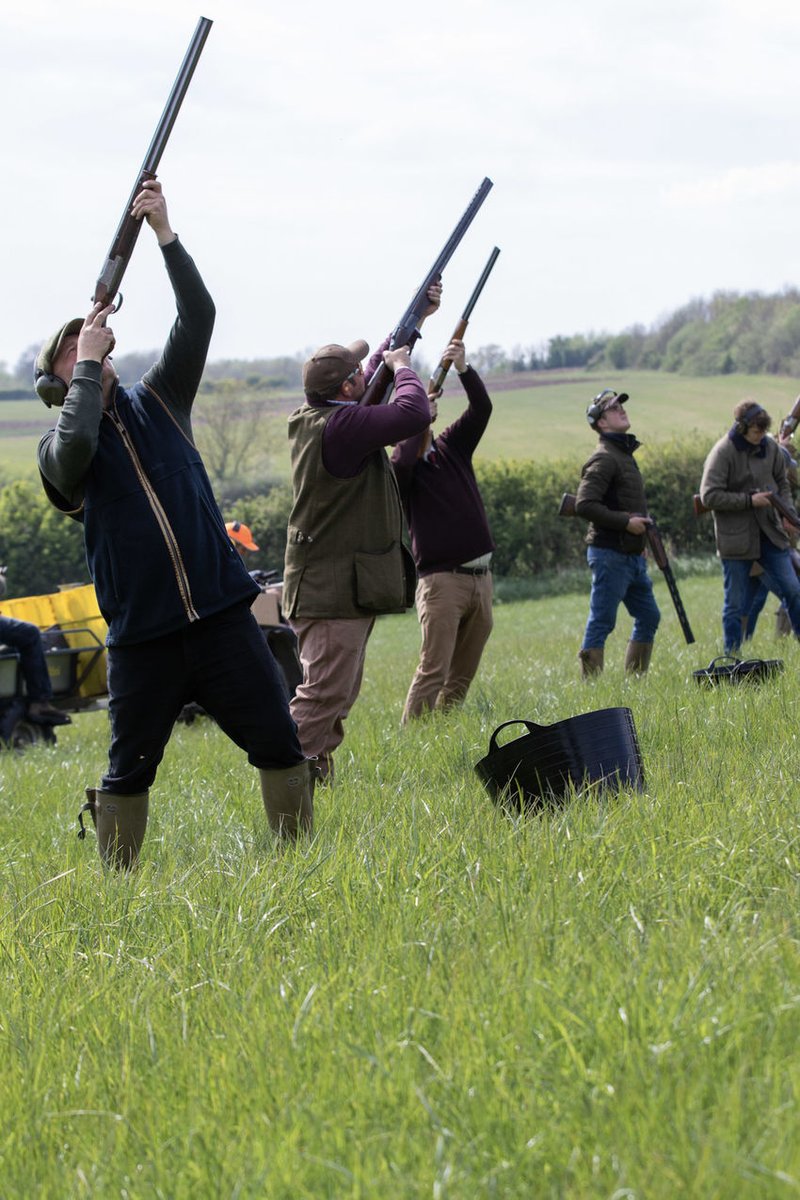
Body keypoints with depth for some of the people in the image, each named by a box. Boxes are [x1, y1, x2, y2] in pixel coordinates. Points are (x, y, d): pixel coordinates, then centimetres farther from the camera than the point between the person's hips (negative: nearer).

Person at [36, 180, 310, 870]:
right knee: (128, 772, 6)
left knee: (280, 746, 1)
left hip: (222, 616, 2)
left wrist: (164, 232, -5)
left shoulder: (157, 405, 11)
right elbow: (76, 450, -23)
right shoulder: (59, 448, 3)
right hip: (141, 637, -2)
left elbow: (198, 317, 2)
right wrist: (86, 365, -11)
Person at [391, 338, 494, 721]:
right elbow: (401, 463, -27)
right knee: (433, 671, -14)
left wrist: (464, 369, -14)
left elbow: (482, 408, 2)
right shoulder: (401, 466, -2)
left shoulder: (452, 446, 13)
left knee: (462, 675, 9)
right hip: (441, 579, -6)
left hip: (481, 577, 6)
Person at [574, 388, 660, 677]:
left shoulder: (624, 454, 16)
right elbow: (584, 505, -22)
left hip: (632, 556, 10)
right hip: (610, 555, -10)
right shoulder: (604, 459, -13)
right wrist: (625, 521, -21)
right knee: (601, 623, -5)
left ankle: (635, 679, 20)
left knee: (648, 618, 14)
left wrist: (641, 537, 16)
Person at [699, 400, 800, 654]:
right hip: (736, 540, -5)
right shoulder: (723, 452, -13)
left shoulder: (770, 447, 4)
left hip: (770, 536, 5)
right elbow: (709, 496, -17)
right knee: (736, 604, 2)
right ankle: (731, 657, 10)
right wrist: (749, 500, -19)